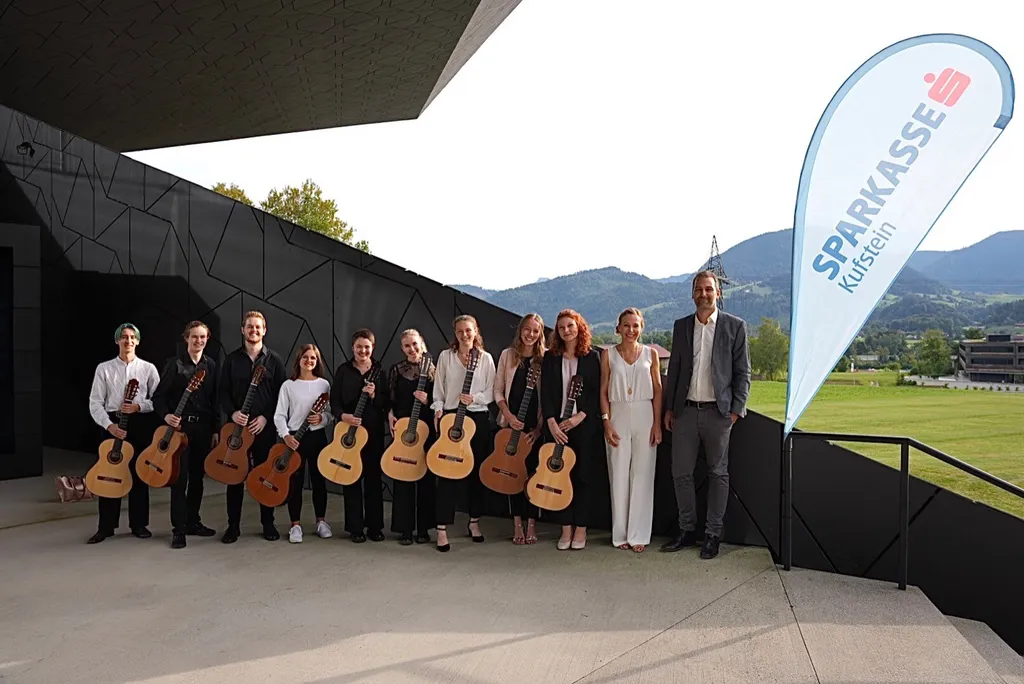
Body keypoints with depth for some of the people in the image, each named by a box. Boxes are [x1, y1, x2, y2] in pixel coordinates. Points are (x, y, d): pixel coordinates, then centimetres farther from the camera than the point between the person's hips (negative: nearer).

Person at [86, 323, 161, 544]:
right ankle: (106, 526, 9)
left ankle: (138, 524, 13)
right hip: (112, 423, 0)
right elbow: (95, 403, 0)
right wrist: (109, 425, -13)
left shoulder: (148, 368, 6)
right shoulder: (104, 368, 5)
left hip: (139, 424, 0)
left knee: (139, 474, 4)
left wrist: (139, 406, -14)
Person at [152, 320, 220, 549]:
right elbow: (159, 396, -3)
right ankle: (178, 529, 3)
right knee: (179, 478, -3)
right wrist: (166, 415, -21)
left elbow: (215, 400, 8)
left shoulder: (211, 365, 7)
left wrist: (216, 429, 6)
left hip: (203, 427, 4)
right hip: (179, 426, -3)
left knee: (197, 477, 11)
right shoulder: (174, 364, -2)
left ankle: (192, 522, 23)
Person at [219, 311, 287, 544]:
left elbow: (281, 394, 0)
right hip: (237, 425, 1)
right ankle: (233, 525, 13)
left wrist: (266, 417, -11)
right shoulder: (232, 359, 7)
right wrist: (232, 413, -12)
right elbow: (223, 391, 5)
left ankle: (268, 524, 16)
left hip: (265, 426, -1)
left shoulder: (274, 360, 3)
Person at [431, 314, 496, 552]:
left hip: (478, 418, 1)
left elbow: (490, 392, 2)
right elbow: (438, 388, 6)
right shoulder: (445, 356, 4)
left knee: (476, 471, 8)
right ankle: (442, 528, -2)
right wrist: (438, 410, -6)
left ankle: (474, 521, 23)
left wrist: (474, 398, -14)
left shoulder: (485, 358, 3)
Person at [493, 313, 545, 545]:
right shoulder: (508, 355, 5)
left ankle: (531, 524, 11)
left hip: (536, 424, -1)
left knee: (533, 472, 2)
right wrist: (508, 415, -7)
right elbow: (498, 389, 6)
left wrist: (540, 426, -8)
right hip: (511, 423, 2)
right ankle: (517, 524, 14)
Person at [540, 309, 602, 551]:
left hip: (584, 425, -2)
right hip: (556, 426, 2)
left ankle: (581, 529, 11)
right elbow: (545, 393, 2)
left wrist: (580, 416, -12)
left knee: (582, 476, 1)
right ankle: (566, 529, 11)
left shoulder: (592, 357, 3)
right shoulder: (550, 357, 7)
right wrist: (551, 423, -9)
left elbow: (597, 392, -1)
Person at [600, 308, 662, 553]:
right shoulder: (608, 354, 4)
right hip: (618, 416, 0)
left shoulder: (650, 354, 5)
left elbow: (657, 390, 5)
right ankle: (620, 533, 12)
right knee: (618, 475, 3)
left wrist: (657, 424, -2)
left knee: (642, 474, 1)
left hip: (644, 417, 0)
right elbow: (604, 391, 4)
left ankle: (639, 534, 10)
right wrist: (606, 422, -4)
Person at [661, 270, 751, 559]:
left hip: (718, 412, -3)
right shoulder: (681, 326, 10)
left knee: (718, 474, 6)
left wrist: (736, 410, -8)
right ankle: (687, 530, 19)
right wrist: (669, 408, 8)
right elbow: (673, 369, 12)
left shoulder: (735, 326, 0)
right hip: (685, 411, 3)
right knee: (681, 473, 6)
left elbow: (742, 373, 0)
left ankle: (713, 535, 16)